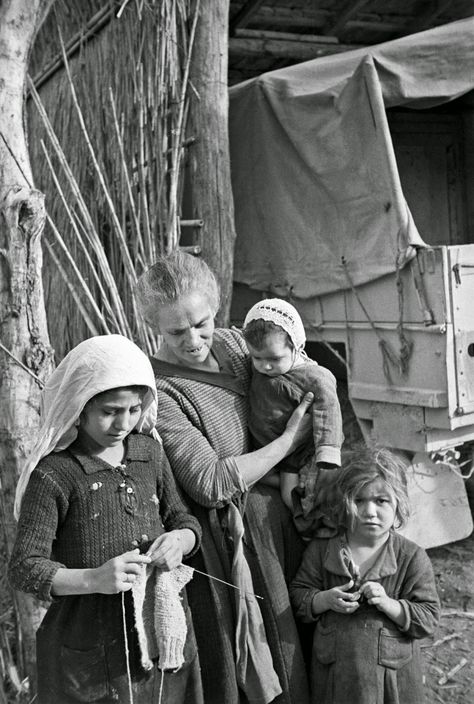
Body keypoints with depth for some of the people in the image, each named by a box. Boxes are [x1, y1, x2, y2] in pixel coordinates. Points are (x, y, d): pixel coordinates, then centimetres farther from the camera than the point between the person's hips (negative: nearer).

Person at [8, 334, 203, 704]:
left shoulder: (150, 452, 2)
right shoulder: (53, 474, -14)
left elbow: (184, 519, 12)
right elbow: (24, 568, -15)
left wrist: (180, 539, -11)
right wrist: (93, 579, -30)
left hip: (163, 629, 5)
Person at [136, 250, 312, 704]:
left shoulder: (231, 343, 1)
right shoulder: (157, 390, -20)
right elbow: (211, 484, -22)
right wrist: (290, 440, -13)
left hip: (269, 517, 7)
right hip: (218, 539, -7)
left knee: (285, 664, 18)